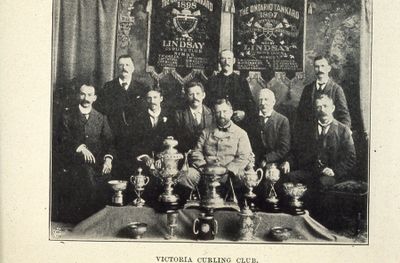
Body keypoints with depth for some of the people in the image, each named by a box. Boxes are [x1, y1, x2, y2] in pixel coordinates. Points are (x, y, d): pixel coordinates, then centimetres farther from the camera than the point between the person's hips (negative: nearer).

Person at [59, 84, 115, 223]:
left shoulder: (101, 118, 19)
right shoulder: (68, 116, 13)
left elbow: (108, 141, 9)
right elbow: (64, 139, 2)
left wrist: (108, 158, -10)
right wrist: (80, 147, -16)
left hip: (98, 165, 1)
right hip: (76, 163, -1)